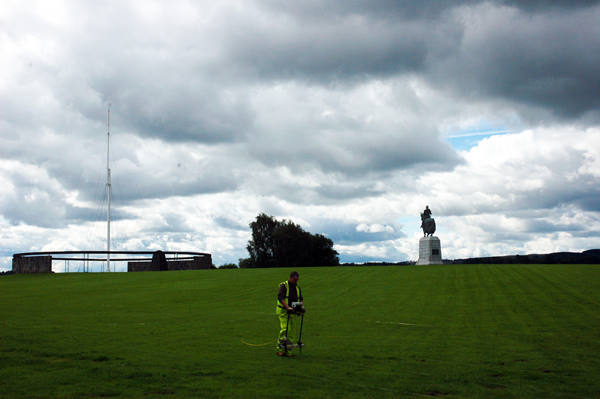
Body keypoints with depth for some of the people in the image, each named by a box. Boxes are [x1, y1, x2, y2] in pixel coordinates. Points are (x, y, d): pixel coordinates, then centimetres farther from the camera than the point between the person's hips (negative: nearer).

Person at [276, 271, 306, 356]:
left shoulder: (297, 287, 12)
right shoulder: (284, 286, -8)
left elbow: (301, 298, 15)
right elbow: (280, 297, -20)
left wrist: (302, 306, -6)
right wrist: (288, 307, -29)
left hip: (293, 312, 6)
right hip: (283, 312, -6)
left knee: (292, 331, 4)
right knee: (285, 329, -16)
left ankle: (288, 351, 11)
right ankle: (280, 350, -5)